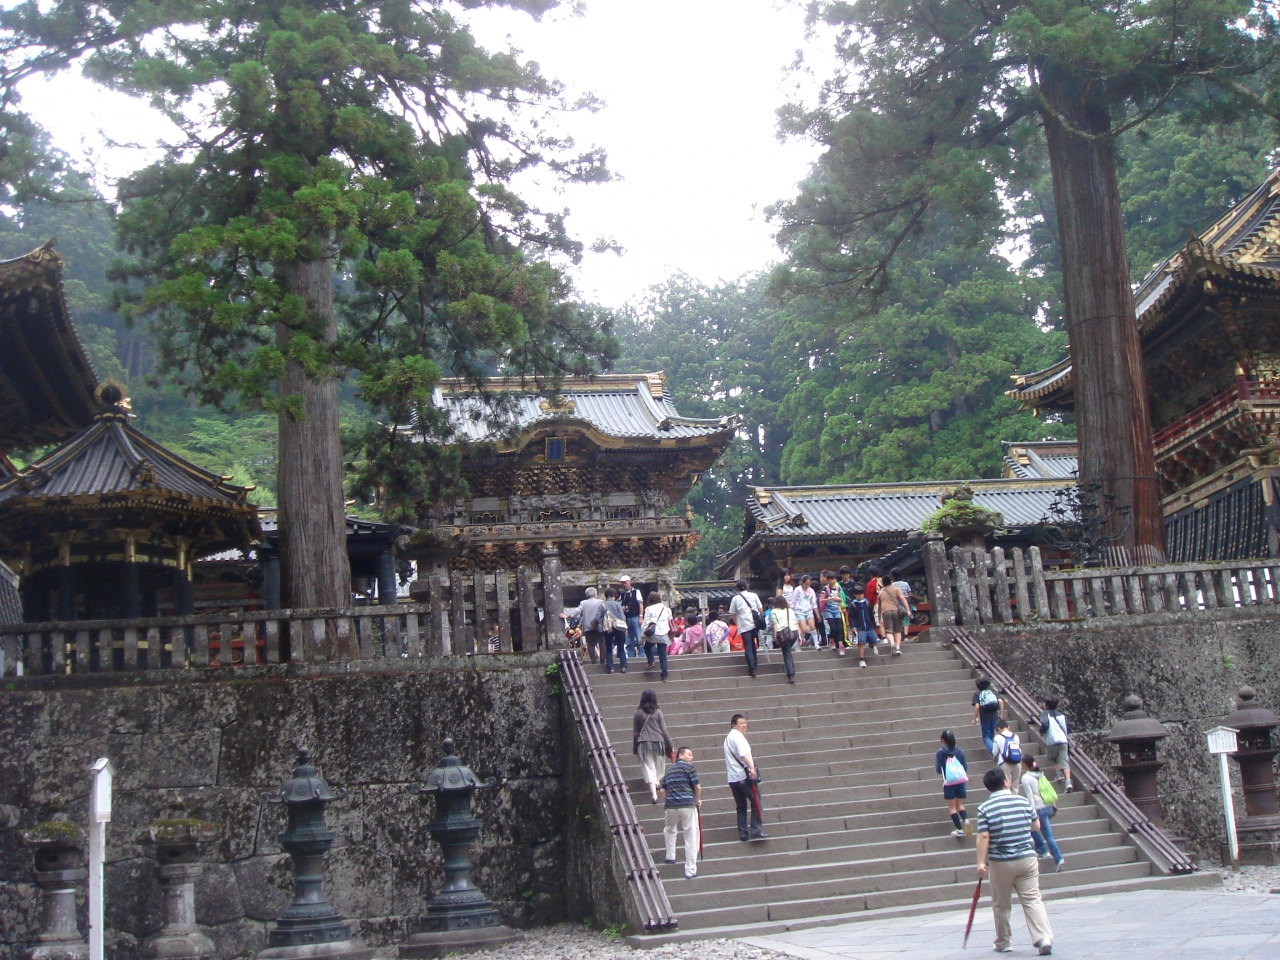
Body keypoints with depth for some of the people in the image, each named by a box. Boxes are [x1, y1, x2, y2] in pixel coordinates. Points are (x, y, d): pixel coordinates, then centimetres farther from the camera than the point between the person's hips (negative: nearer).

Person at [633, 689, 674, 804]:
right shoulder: (657, 712, 1)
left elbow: (635, 732, 6)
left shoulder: (638, 713, 3)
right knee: (659, 767, 20)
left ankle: (654, 794, -13)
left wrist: (634, 749, 14)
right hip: (658, 742, 0)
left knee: (649, 768, -3)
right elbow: (664, 730, 2)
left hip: (643, 744, 0)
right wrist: (669, 746, 10)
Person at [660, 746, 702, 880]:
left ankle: (670, 856, 35)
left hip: (670, 805, 5)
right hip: (687, 805, -5)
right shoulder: (688, 767, 2)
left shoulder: (669, 769, 19)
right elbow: (697, 787, -2)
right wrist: (697, 801, 15)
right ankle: (690, 870, -1)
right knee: (691, 838, 1)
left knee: (669, 830, 34)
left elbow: (664, 790, 18)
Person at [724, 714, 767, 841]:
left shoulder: (728, 738, 23)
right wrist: (751, 768, -34)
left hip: (732, 778, 9)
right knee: (756, 802, -6)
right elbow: (743, 754, -23)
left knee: (741, 807, 12)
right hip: (744, 775, -9)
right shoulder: (737, 736, -6)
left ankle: (743, 834, 8)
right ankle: (756, 832, -12)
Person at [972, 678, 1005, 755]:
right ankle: (990, 749, 27)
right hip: (994, 716, 3)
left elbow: (977, 706, -10)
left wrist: (975, 719, -3)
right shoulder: (992, 692, 13)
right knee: (992, 734, 23)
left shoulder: (977, 694, 4)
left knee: (986, 736, 5)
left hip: (985, 717, -3)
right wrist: (1001, 714, 4)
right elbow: (1000, 701, -2)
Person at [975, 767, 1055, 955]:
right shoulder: (1023, 801, 1)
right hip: (1027, 858, 2)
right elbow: (1036, 824, 15)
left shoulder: (985, 808, -8)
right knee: (1032, 899, 0)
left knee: (1001, 905, 12)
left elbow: (983, 837, -14)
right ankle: (1044, 938, -16)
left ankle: (1003, 943, 21)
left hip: (1000, 862, -2)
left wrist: (981, 862, -11)